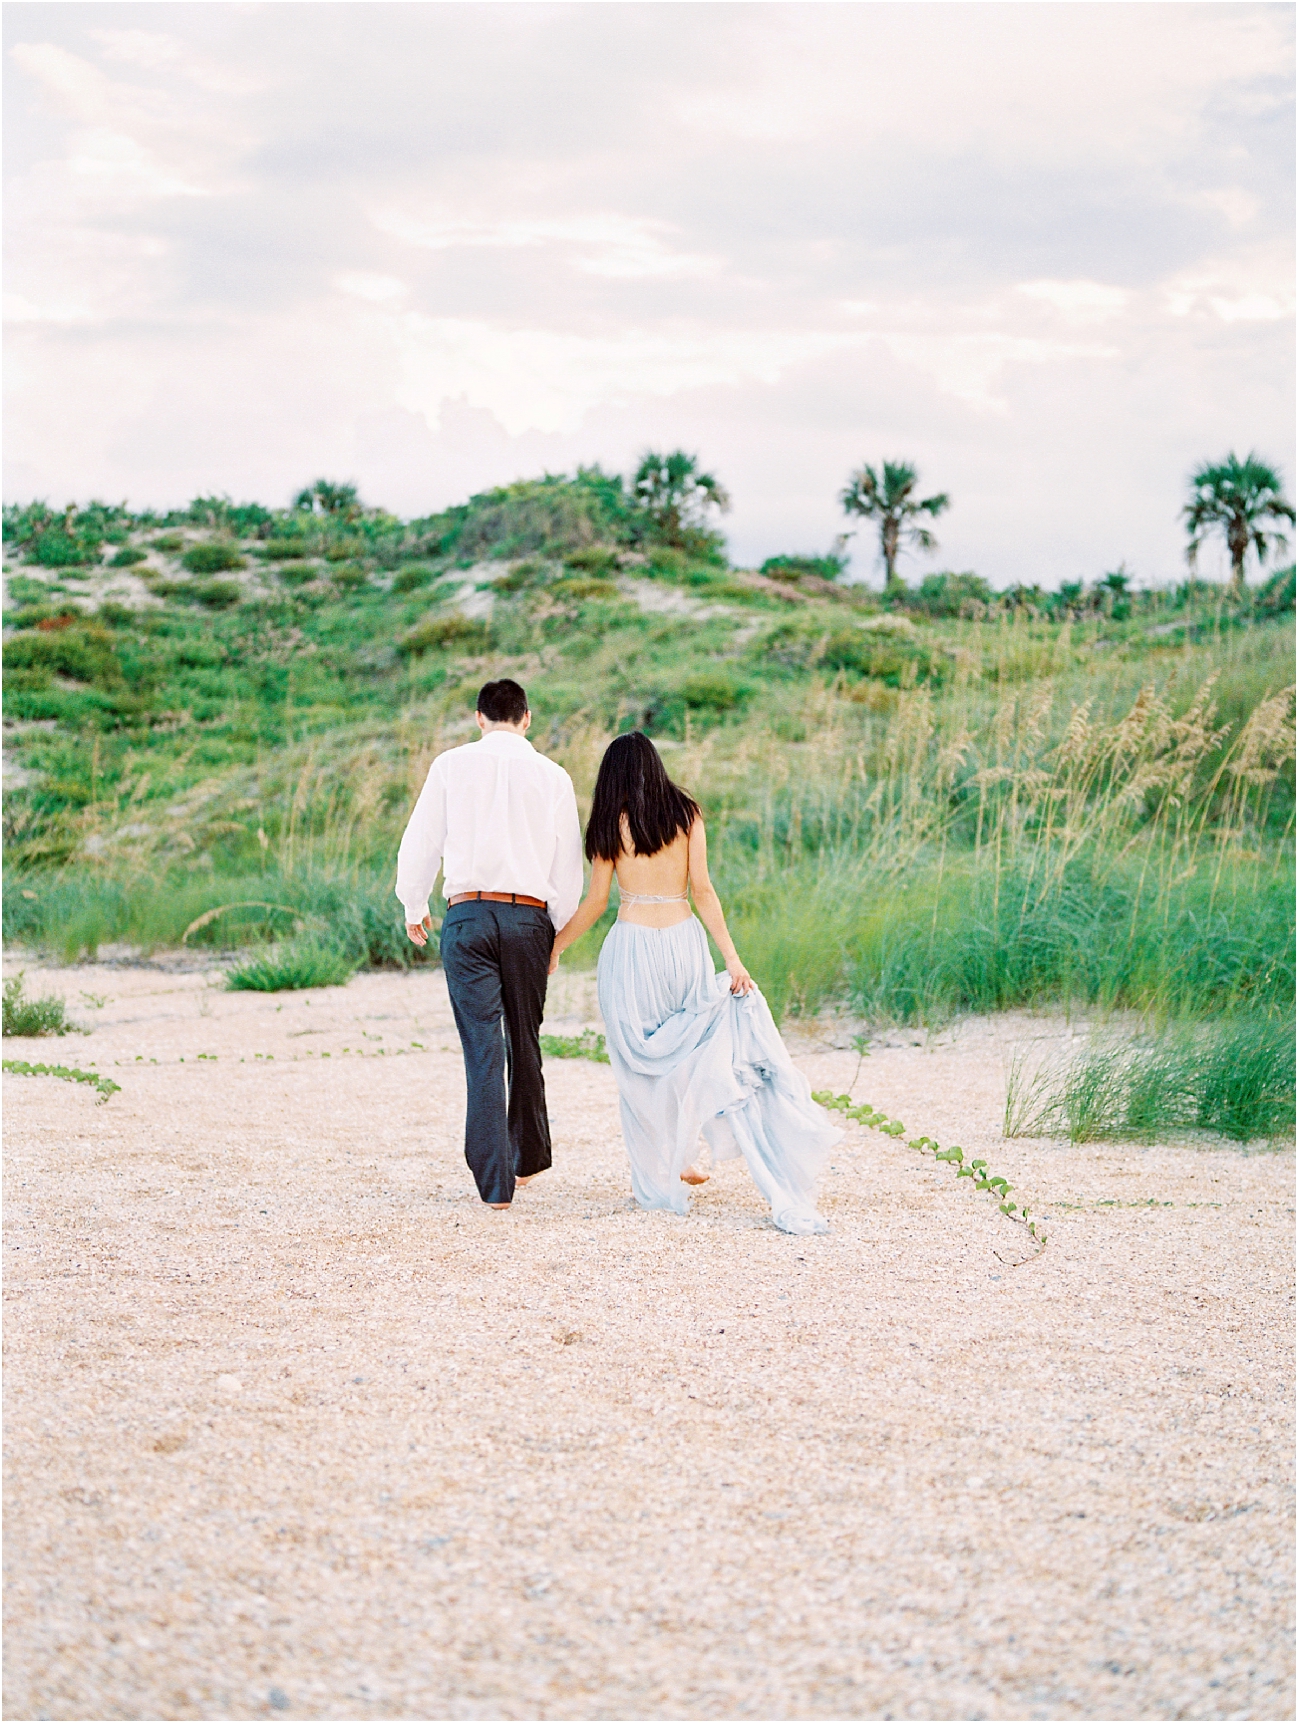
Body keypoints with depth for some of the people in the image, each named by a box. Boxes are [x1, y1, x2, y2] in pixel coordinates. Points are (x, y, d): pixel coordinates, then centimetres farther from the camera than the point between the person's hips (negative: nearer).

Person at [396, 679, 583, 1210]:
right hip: (528, 917, 2)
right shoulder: (552, 776, 4)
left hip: (468, 913, -1)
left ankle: (494, 1181, -6)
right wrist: (556, 930, 19)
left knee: (483, 1049, -2)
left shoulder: (452, 765, 2)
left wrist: (414, 909, 19)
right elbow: (569, 865, 6)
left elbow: (419, 843, 4)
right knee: (524, 1042, 17)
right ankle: (528, 1158, 31)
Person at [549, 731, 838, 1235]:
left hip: (631, 944, -1)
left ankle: (660, 1175, 12)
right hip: (683, 941, 2)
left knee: (643, 1065, 8)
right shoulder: (686, 815, 5)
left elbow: (596, 902, 4)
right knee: (689, 1054, 10)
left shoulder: (610, 825, 2)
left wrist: (555, 944, 18)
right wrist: (732, 957, -2)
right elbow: (702, 890, -2)